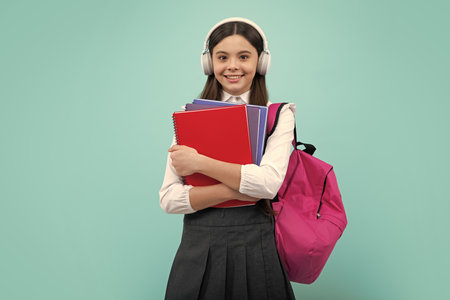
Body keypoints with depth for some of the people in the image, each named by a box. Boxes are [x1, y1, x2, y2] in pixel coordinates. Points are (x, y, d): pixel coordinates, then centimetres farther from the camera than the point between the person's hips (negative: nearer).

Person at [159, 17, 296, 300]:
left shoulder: (278, 115, 0)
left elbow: (269, 182, -18)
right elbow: (168, 199, -4)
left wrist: (199, 163, -16)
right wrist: (232, 190, -16)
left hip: (255, 245, -1)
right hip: (199, 245, 2)